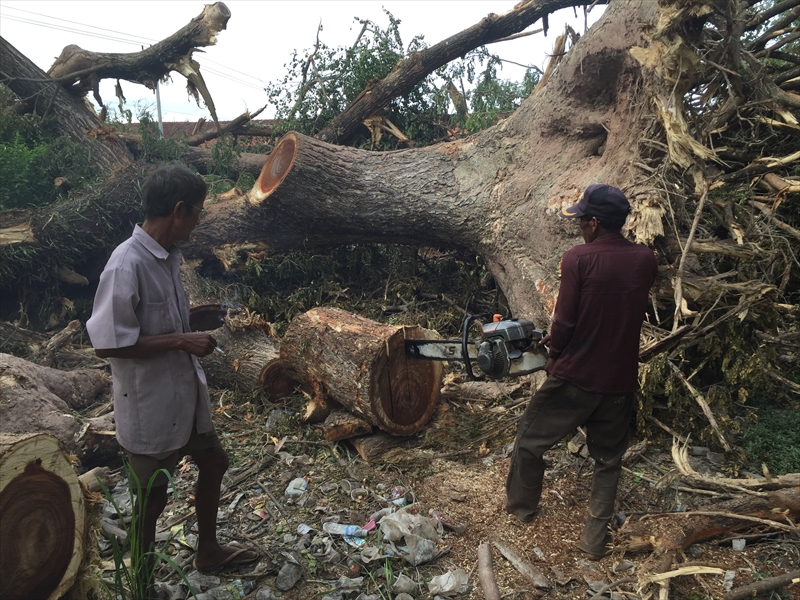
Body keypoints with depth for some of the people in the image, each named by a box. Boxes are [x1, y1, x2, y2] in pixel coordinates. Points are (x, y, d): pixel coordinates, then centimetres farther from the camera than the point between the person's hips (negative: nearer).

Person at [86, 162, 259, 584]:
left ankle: (207, 549, 45)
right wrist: (181, 341, -23)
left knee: (213, 461, 22)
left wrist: (192, 338, 5)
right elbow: (106, 343, -26)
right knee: (152, 495, 10)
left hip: (184, 391, 9)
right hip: (149, 403, -8)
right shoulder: (127, 264, -26)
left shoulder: (169, 254, 1)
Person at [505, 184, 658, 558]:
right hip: (621, 380, 5)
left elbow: (565, 320, -16)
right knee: (608, 459, 20)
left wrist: (554, 355, 5)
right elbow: (631, 313, 9)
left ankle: (520, 506, 34)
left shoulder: (578, 258, -16)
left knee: (530, 439, 18)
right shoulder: (646, 261, -1)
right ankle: (595, 536, 24)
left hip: (575, 376, -4)